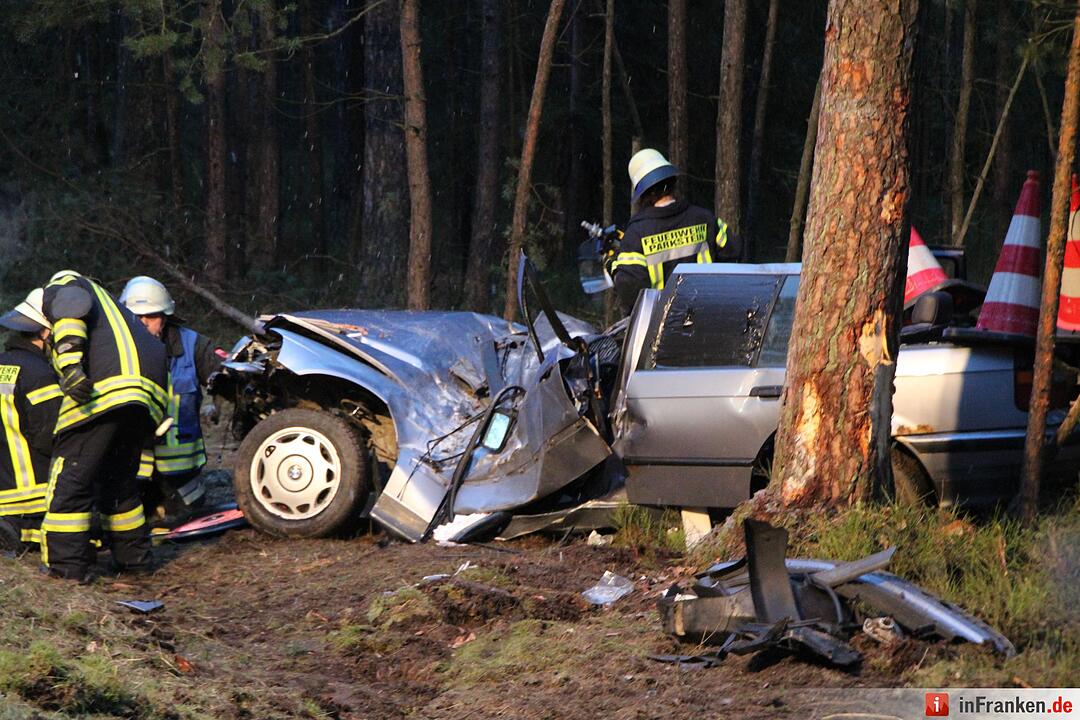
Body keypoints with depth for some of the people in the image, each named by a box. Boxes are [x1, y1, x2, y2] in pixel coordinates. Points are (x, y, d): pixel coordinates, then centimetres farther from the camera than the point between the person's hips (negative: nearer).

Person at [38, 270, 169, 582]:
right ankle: (133, 556, 27)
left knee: (70, 478, -2)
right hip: (148, 398, 8)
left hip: (104, 392, -8)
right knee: (118, 480, 23)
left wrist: (70, 365, -21)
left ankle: (66, 564, -4)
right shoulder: (112, 305, 40)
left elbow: (71, 309, -8)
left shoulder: (63, 285, 18)